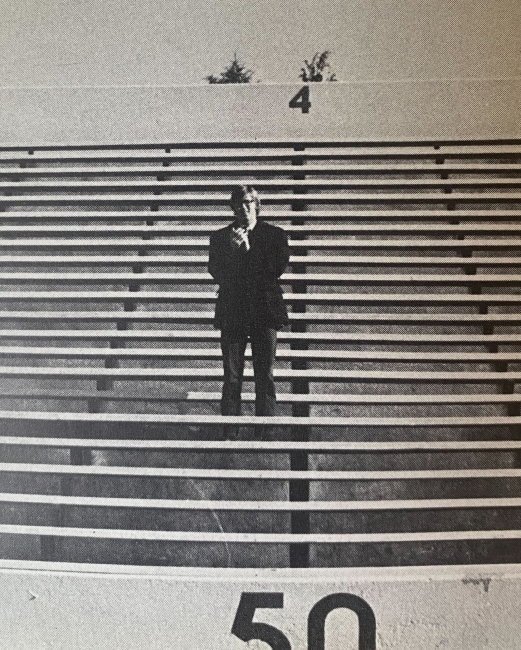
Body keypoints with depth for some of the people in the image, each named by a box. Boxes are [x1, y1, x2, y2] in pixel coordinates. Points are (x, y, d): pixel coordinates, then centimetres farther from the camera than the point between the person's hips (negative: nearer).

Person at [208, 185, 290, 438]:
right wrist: (233, 250, -12)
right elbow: (216, 273, 1)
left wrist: (248, 249, -9)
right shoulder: (220, 237, 10)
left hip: (264, 312, 0)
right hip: (232, 314, 1)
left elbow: (276, 269, -5)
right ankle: (229, 433, 8)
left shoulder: (275, 235, 7)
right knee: (231, 377, 2)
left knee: (265, 376, 2)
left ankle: (265, 431, 11)